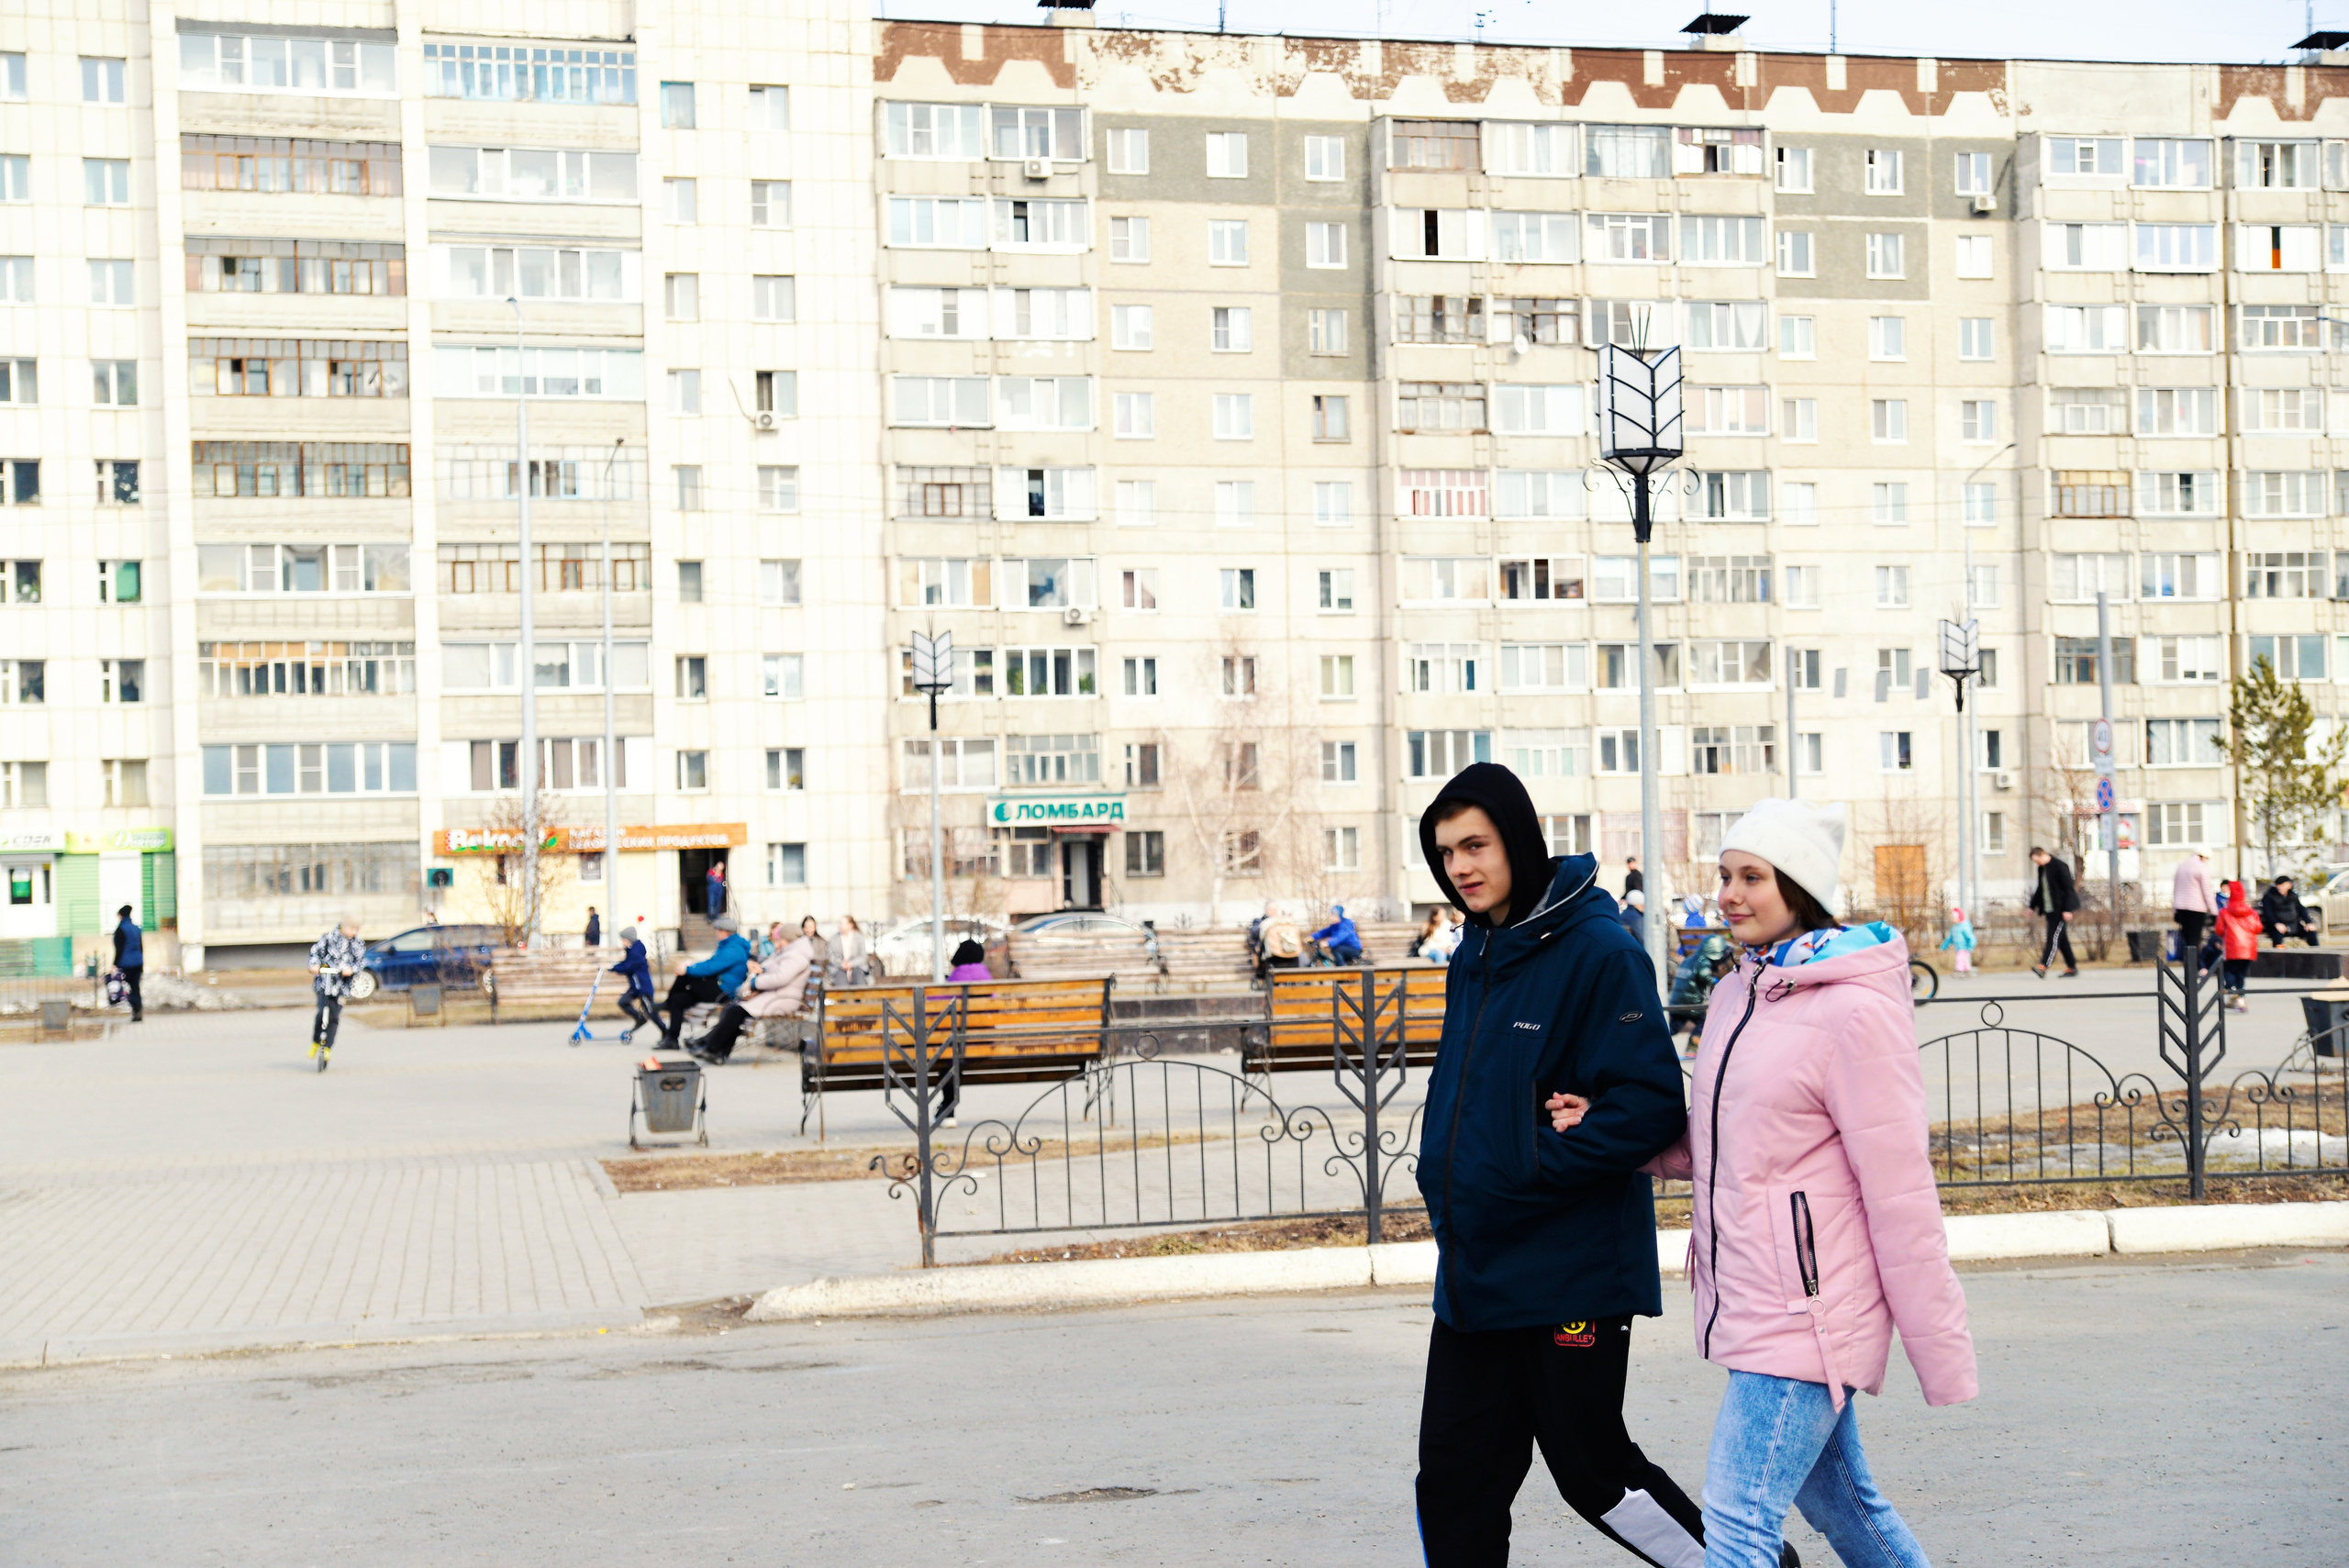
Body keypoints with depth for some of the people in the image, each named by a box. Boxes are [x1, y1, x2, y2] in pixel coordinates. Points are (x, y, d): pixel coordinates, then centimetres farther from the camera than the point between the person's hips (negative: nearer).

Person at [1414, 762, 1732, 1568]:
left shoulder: (1596, 950, -13)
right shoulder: (1472, 958, 11)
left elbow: (1651, 1103, -19)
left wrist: (1534, 1171, -18)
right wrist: (1445, 1174, 7)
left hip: (1570, 1274, -8)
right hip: (1474, 1273, 8)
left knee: (1593, 1470, 4)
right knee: (1455, 1479, 8)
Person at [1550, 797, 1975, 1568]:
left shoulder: (1852, 1011, -16)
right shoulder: (1738, 993, 11)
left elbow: (1899, 1191, -16)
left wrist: (1943, 1358, -14)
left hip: (1808, 1310, -9)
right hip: (1752, 1297, 9)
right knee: (1838, 1498, 21)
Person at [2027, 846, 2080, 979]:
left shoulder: (2060, 867, -13)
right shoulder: (2042, 869, 13)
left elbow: (2069, 889, -15)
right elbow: (2040, 889, 25)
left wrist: (2067, 909, -19)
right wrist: (2033, 906, 25)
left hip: (2060, 910, -9)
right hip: (2049, 910, 9)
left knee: (2054, 937, -15)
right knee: (2062, 939, 10)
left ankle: (2043, 966, -26)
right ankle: (2072, 967, 16)